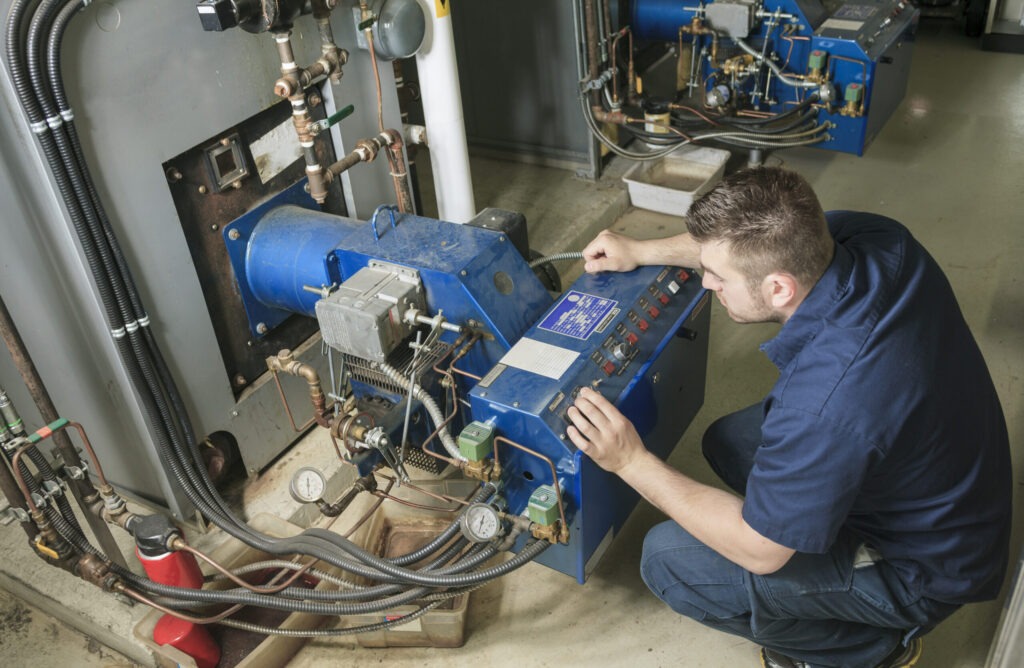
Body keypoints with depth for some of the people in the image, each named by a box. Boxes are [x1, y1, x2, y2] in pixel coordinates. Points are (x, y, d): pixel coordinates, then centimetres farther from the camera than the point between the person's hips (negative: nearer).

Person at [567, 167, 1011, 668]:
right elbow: (749, 244, 4)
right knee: (729, 440, 15)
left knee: (668, 559, -12)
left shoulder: (822, 403, -41)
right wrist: (641, 251, 2)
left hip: (919, 570, -8)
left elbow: (759, 550, -24)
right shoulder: (875, 237, -18)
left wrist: (632, 463, -21)